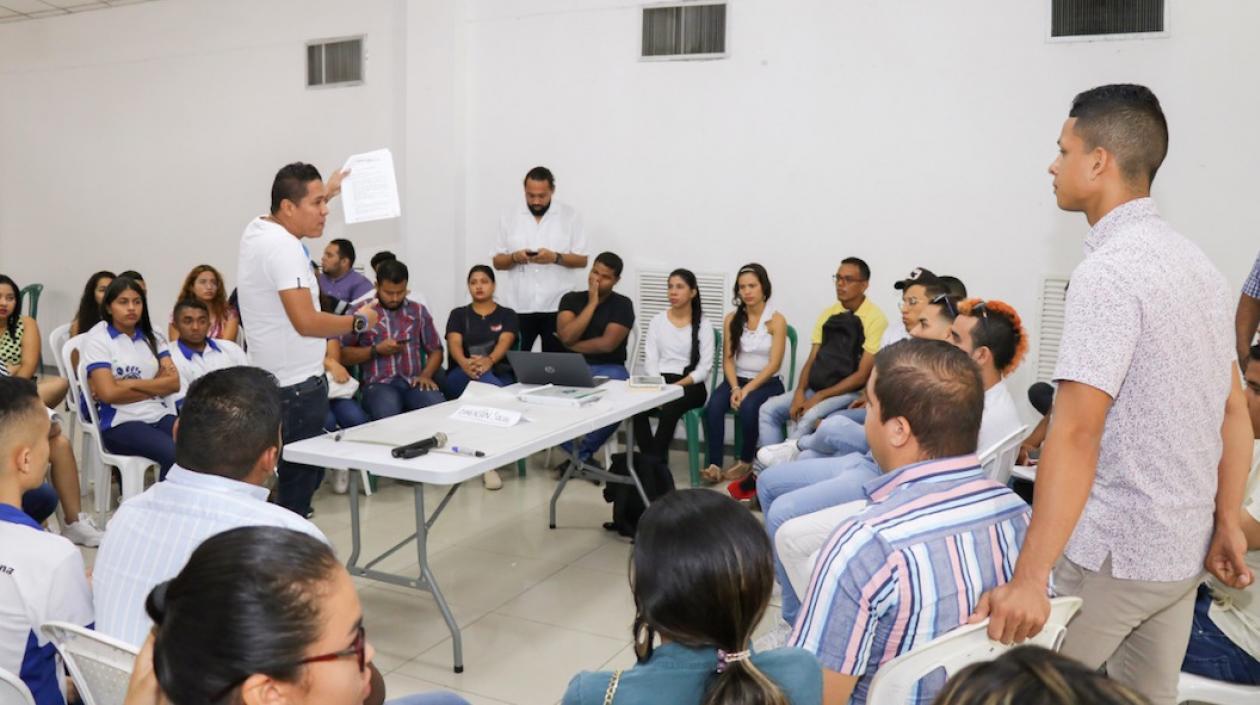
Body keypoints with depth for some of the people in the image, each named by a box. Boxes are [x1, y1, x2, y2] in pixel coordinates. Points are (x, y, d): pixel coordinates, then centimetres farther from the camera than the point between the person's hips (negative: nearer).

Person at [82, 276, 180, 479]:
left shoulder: (152, 337, 16)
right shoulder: (97, 338, 2)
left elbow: (174, 382, 3)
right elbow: (108, 393, -9)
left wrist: (128, 383, -7)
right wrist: (156, 386, 0)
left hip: (160, 415, 4)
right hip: (120, 423, -4)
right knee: (177, 455, -32)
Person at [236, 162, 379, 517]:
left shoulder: (258, 230, 8)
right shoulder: (283, 248, -22)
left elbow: (295, 219, 35)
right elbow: (306, 322, -29)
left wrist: (326, 192, 44)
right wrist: (359, 321, -14)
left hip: (275, 379, 10)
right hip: (296, 385, -10)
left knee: (302, 475, 19)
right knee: (301, 479, -3)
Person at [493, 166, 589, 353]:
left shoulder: (570, 216, 2)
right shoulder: (509, 218, 7)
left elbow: (582, 260, 1)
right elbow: (498, 262, 9)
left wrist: (555, 257, -16)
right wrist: (514, 257, -12)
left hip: (557, 307, -1)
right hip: (519, 307, 2)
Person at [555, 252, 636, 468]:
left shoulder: (622, 304, -1)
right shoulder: (571, 299, 7)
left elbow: (607, 344, -12)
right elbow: (566, 336, -10)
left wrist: (572, 346, -3)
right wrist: (592, 303, -9)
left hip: (608, 369, -2)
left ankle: (582, 455, -11)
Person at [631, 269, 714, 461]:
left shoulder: (703, 324, 2)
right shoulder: (657, 320, 11)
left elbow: (704, 368, -5)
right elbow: (650, 361, 4)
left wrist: (677, 386, -18)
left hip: (690, 386, -2)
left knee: (670, 408, -36)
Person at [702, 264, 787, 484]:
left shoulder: (777, 320, -4)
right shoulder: (732, 319, 7)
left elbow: (774, 364, -11)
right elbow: (728, 359, 3)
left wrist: (747, 389, -20)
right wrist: (735, 388, -15)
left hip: (767, 383, -3)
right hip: (736, 379, 3)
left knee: (748, 407, -34)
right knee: (714, 406, -29)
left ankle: (746, 461, -11)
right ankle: (714, 464, -26)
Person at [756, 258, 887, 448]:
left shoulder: (875, 319, -9)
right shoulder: (828, 314, 12)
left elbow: (863, 375, -14)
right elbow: (811, 359, 11)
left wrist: (820, 397, -17)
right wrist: (800, 392, -9)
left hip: (849, 393, -7)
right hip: (815, 388, 7)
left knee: (810, 417, -33)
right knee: (769, 409, -7)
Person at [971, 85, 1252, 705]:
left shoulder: (1109, 271, -19)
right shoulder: (1197, 262, 8)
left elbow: (1076, 436, -26)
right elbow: (1234, 412, 11)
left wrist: (1030, 581, -26)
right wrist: (1227, 525, 15)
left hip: (1109, 553, -8)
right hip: (1183, 549, 9)